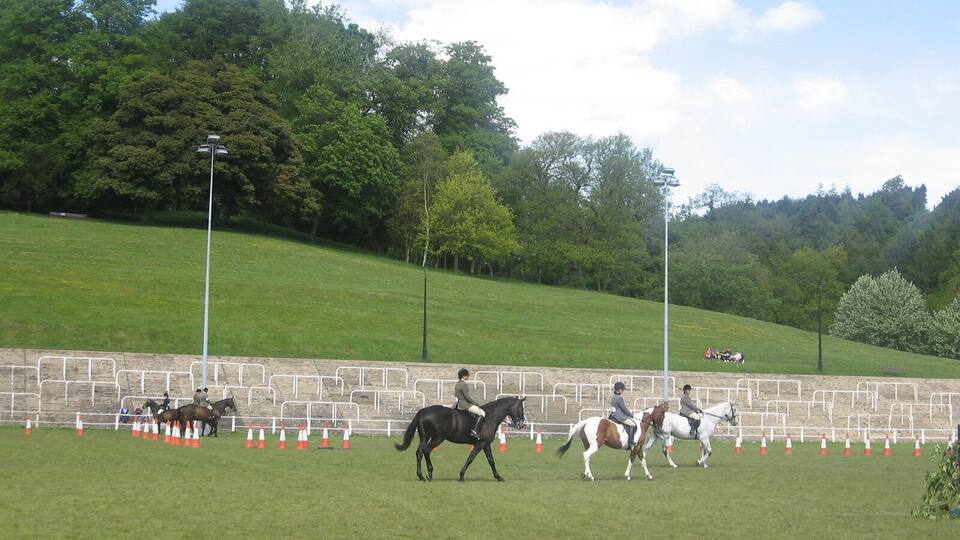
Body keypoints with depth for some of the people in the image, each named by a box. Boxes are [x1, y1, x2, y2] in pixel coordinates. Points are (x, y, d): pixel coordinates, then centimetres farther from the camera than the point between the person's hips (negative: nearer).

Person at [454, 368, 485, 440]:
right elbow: (467, 397, -20)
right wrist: (476, 403, -8)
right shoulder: (464, 384, -16)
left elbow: (455, 394, 20)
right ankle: (475, 430, -25)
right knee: (482, 413, -15)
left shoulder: (458, 384, 14)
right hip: (464, 404, -11)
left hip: (459, 404, 11)